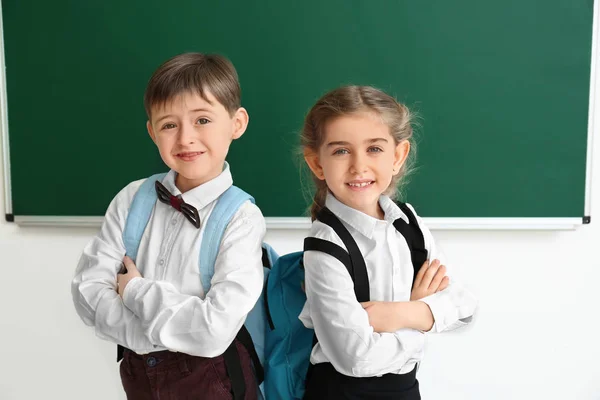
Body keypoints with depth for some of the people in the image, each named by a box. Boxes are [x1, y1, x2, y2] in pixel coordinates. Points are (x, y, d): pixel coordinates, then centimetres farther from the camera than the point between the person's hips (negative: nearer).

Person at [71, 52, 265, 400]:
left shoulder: (241, 218, -21)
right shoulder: (132, 198, -8)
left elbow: (215, 330, -28)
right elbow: (88, 287, -9)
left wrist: (135, 290, -18)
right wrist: (156, 337, -19)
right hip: (139, 368, 4)